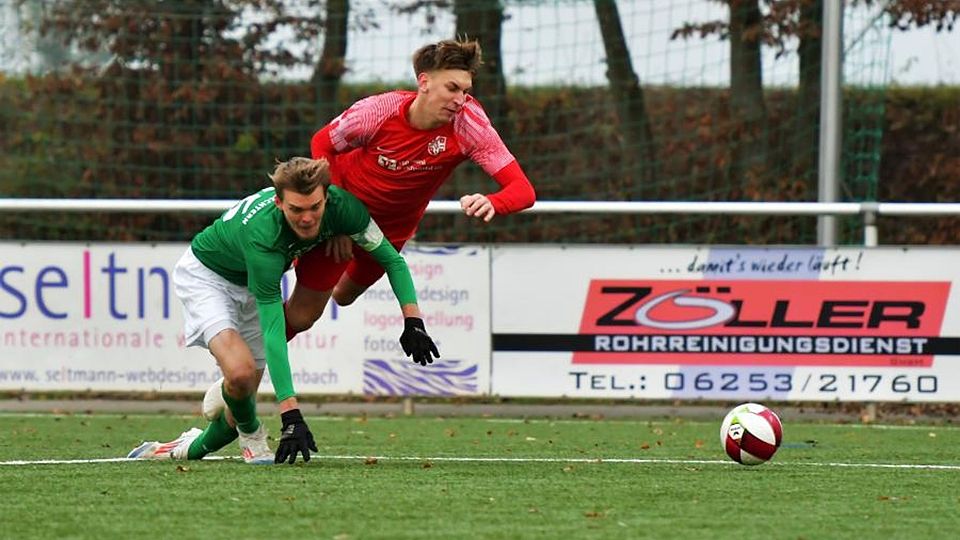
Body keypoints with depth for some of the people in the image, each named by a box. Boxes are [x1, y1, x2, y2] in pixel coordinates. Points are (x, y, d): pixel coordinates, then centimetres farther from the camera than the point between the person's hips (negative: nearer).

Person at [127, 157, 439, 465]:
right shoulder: (261, 234, -43)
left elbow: (391, 258, -10)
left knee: (244, 395, 5)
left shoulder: (342, 205, -28)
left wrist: (413, 319, -23)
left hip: (252, 285, 6)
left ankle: (193, 447, 34)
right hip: (205, 275, -6)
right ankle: (251, 436, 2)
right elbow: (273, 333, -44)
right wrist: (291, 415, -48)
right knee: (240, 370, -30)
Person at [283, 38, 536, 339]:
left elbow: (522, 190, -35)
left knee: (343, 295, 22)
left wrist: (491, 203, -58)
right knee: (302, 315, 3)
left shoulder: (470, 123, -31)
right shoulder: (377, 111, -33)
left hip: (394, 227, 3)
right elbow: (321, 144, -12)